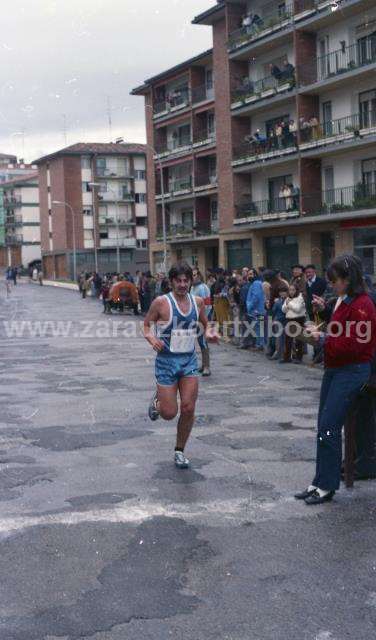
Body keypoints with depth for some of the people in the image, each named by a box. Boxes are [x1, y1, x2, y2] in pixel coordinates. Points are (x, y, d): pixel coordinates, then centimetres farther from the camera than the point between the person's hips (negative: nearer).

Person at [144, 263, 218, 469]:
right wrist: (152, 338, -24)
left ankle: (179, 451, 17)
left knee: (188, 409, -3)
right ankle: (157, 400, 35)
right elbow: (146, 325, -3)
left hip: (189, 360, 3)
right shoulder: (161, 302, -11)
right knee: (169, 413, -3)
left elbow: (205, 324, 18)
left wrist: (208, 333, -4)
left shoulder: (197, 302, 2)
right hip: (167, 360, -3)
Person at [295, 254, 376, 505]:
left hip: (352, 371, -10)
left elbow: (352, 345, -22)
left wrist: (324, 339, -12)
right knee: (324, 427, 11)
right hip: (335, 369, 10)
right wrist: (321, 335, 3)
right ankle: (320, 483, 19)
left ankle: (326, 486, 2)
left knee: (329, 428, -8)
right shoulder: (344, 301, 13)